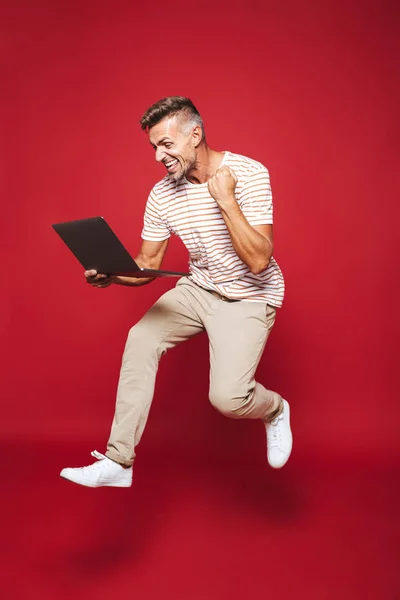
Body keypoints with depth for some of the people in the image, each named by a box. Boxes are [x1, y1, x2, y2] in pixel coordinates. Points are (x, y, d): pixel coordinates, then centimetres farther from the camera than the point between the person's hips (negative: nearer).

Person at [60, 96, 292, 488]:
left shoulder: (248, 173, -20)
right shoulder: (162, 194, -4)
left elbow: (258, 261, -25)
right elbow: (148, 264, 2)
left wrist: (225, 199, -30)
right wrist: (111, 275, -18)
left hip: (249, 297, -5)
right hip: (198, 287, 6)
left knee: (227, 397, -22)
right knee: (141, 338, -14)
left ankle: (274, 410, 17)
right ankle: (118, 462, -3)